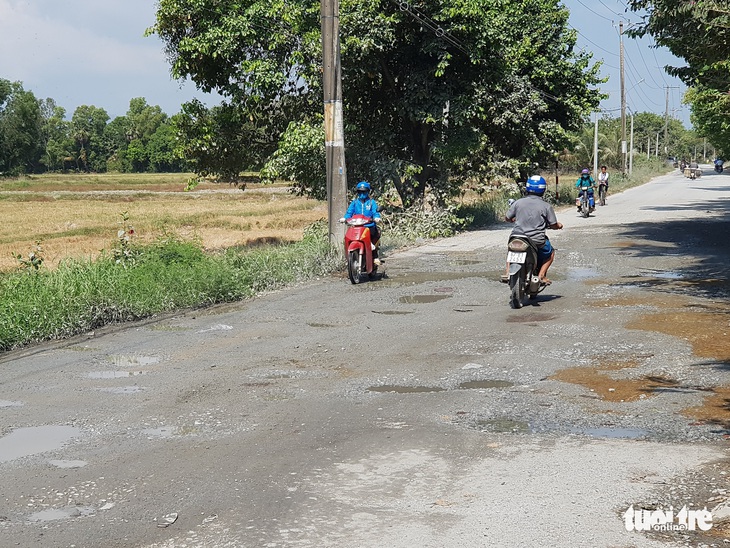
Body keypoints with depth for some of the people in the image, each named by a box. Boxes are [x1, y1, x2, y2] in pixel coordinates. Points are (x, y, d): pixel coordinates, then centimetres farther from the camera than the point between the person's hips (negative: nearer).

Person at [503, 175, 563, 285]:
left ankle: (508, 273, 20)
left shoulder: (518, 202, 0)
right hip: (537, 241, -2)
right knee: (550, 252, 26)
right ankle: (541, 275, 9)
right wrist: (558, 225, 24)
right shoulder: (546, 206, -4)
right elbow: (553, 225, 0)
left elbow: (507, 218, 10)